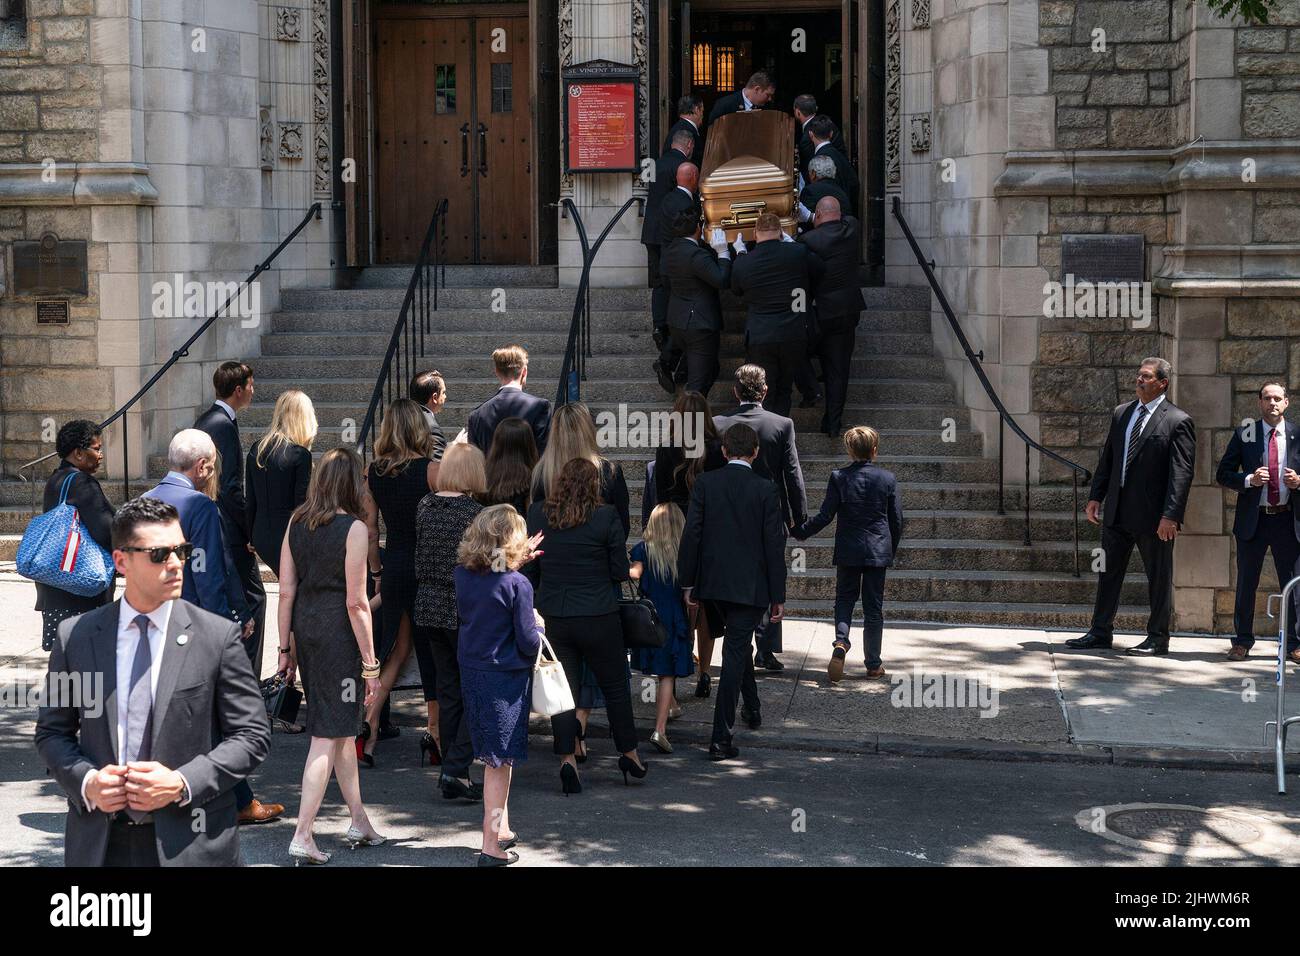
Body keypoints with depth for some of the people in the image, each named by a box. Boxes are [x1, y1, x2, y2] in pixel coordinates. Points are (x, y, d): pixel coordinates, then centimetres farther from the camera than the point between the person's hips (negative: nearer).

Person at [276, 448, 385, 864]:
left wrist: (286, 647, 14)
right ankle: (302, 837, -1)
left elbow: (286, 590, 7)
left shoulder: (296, 522, 6)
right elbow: (356, 603, -13)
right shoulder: (354, 528, -12)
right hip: (339, 632, -7)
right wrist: (371, 664, -8)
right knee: (329, 735, 0)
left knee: (342, 726, 18)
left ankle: (360, 822, 29)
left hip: (304, 628, 7)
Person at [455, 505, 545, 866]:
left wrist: (519, 560, 18)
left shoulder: (462, 575, -2)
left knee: (495, 757, 19)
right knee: (499, 760, 1)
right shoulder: (517, 584, -18)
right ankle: (492, 846, 4)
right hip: (506, 678, -6)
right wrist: (538, 630, 7)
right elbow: (528, 642, -18)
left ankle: (501, 829, 30)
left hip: (471, 673, 6)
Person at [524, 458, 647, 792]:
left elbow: (529, 569, 6)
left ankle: (567, 758, 3)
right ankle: (629, 752, 24)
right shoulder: (605, 518, -11)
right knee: (615, 686, 13)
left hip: (553, 618, 3)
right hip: (598, 617, -2)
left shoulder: (537, 514, -2)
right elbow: (620, 572, -7)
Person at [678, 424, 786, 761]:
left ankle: (752, 708, 42)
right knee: (735, 654, -2)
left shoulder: (705, 483, -2)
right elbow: (774, 546, -7)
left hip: (714, 582, 3)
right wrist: (778, 597, 0)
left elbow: (691, 534, -4)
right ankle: (720, 738, -5)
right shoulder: (765, 489, -7)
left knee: (739, 644, 25)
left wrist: (688, 583, 4)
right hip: (750, 587, -3)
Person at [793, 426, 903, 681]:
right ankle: (873, 665, 13)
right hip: (878, 552, 0)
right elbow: (897, 520, 1)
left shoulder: (838, 478, -7)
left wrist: (800, 532, 6)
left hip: (847, 551, 0)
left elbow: (825, 516, -8)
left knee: (844, 599, 16)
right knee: (873, 607, 8)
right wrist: (892, 550, 16)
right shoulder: (888, 479, -4)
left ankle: (841, 641, -11)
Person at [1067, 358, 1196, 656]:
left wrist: (1170, 516, -19)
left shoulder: (1178, 421, -9)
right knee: (1108, 572, 11)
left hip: (1153, 516, -6)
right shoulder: (1121, 413, 11)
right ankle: (1100, 632, 20)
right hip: (1117, 511, 6)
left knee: (1159, 578, 6)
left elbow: (1181, 473, -13)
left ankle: (1157, 638, 16)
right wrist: (1096, 496, 9)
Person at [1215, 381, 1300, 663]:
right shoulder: (1245, 434, 4)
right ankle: (1242, 642, 16)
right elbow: (1223, 474, 2)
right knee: (1246, 584, 6)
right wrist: (1249, 479, -15)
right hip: (1252, 520, 0)